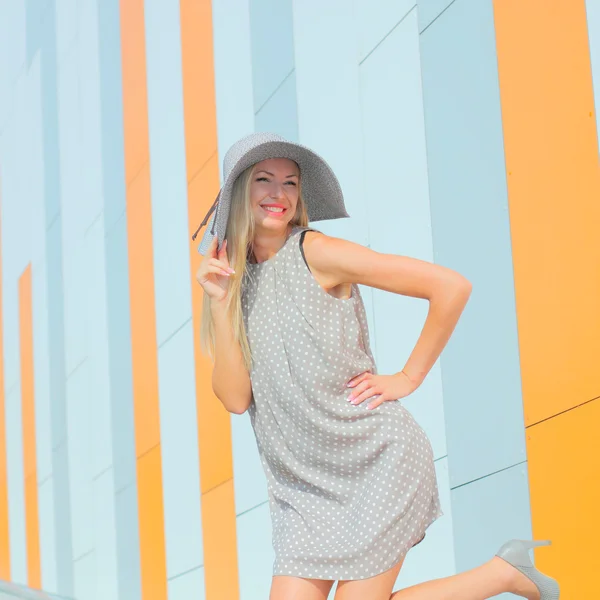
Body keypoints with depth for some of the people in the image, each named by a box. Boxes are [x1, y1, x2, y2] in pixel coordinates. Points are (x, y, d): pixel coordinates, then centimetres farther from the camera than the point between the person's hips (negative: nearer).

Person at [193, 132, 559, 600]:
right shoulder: (237, 281, 8)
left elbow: (452, 286, -12)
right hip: (305, 482, 6)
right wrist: (219, 301, -10)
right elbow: (236, 398, -4)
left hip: (378, 455, -6)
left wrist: (408, 378, -8)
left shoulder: (315, 252, -8)